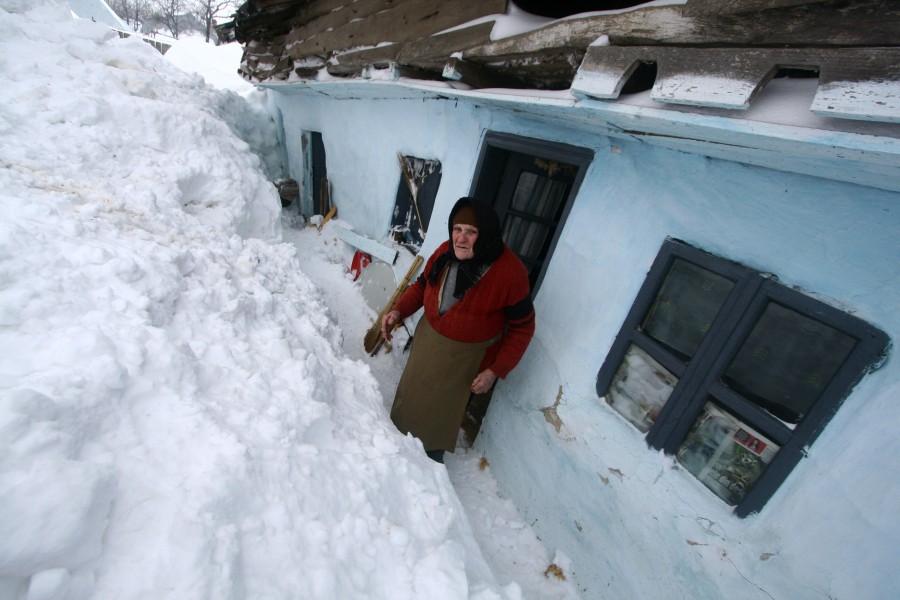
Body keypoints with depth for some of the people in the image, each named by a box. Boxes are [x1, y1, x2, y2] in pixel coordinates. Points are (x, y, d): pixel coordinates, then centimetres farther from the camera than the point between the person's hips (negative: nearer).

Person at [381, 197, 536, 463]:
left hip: (466, 358, -5)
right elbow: (423, 284, 3)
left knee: (440, 413, 14)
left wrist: (495, 371, -18)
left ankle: (431, 458, 46)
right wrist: (399, 311, -12)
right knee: (411, 396, 27)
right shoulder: (446, 251, -16)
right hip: (428, 341, 5)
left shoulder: (511, 273, -29)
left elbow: (522, 328, -17)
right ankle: (401, 438, 58)